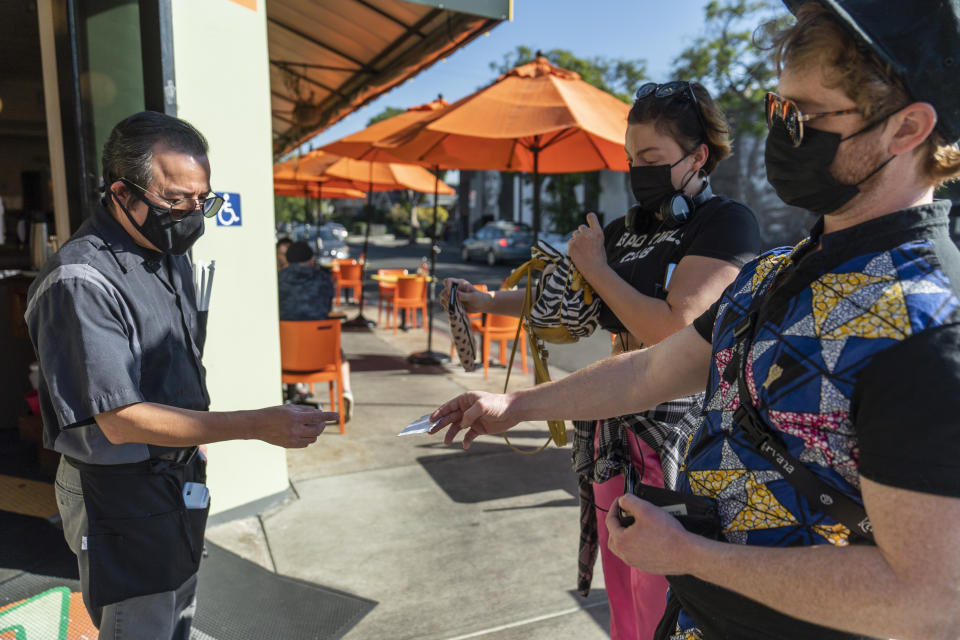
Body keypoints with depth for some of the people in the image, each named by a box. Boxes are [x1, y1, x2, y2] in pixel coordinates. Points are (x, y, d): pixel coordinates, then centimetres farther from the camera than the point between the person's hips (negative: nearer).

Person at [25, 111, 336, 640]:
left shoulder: (171, 255, 5)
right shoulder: (80, 283, -24)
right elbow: (121, 419, -27)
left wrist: (195, 451, 14)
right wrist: (257, 425, -32)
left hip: (179, 480, 8)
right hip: (122, 494, -8)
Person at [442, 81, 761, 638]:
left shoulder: (728, 222, -11)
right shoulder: (625, 230, 10)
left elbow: (672, 330, -22)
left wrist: (597, 268, -10)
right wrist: (488, 301, 6)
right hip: (614, 430, 7)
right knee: (622, 593, 20)